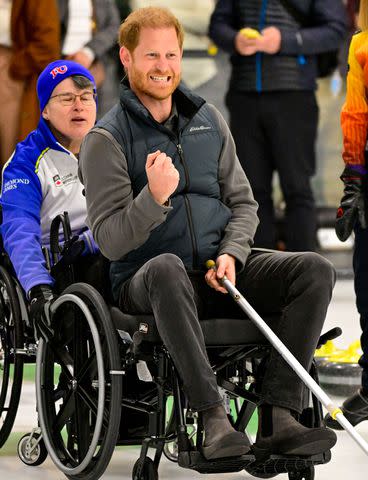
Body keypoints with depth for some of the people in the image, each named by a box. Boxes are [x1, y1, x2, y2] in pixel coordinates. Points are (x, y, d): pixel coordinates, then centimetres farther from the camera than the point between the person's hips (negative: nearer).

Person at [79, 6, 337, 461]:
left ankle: (277, 417, -26)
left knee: (315, 269, -18)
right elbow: (111, 240, -11)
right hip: (143, 282, -5)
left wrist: (231, 254, -5)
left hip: (218, 274, 5)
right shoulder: (105, 139, -3)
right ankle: (214, 419, -44)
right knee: (167, 268, -41)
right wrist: (155, 197, -29)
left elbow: (242, 202, 16)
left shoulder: (207, 120, 13)